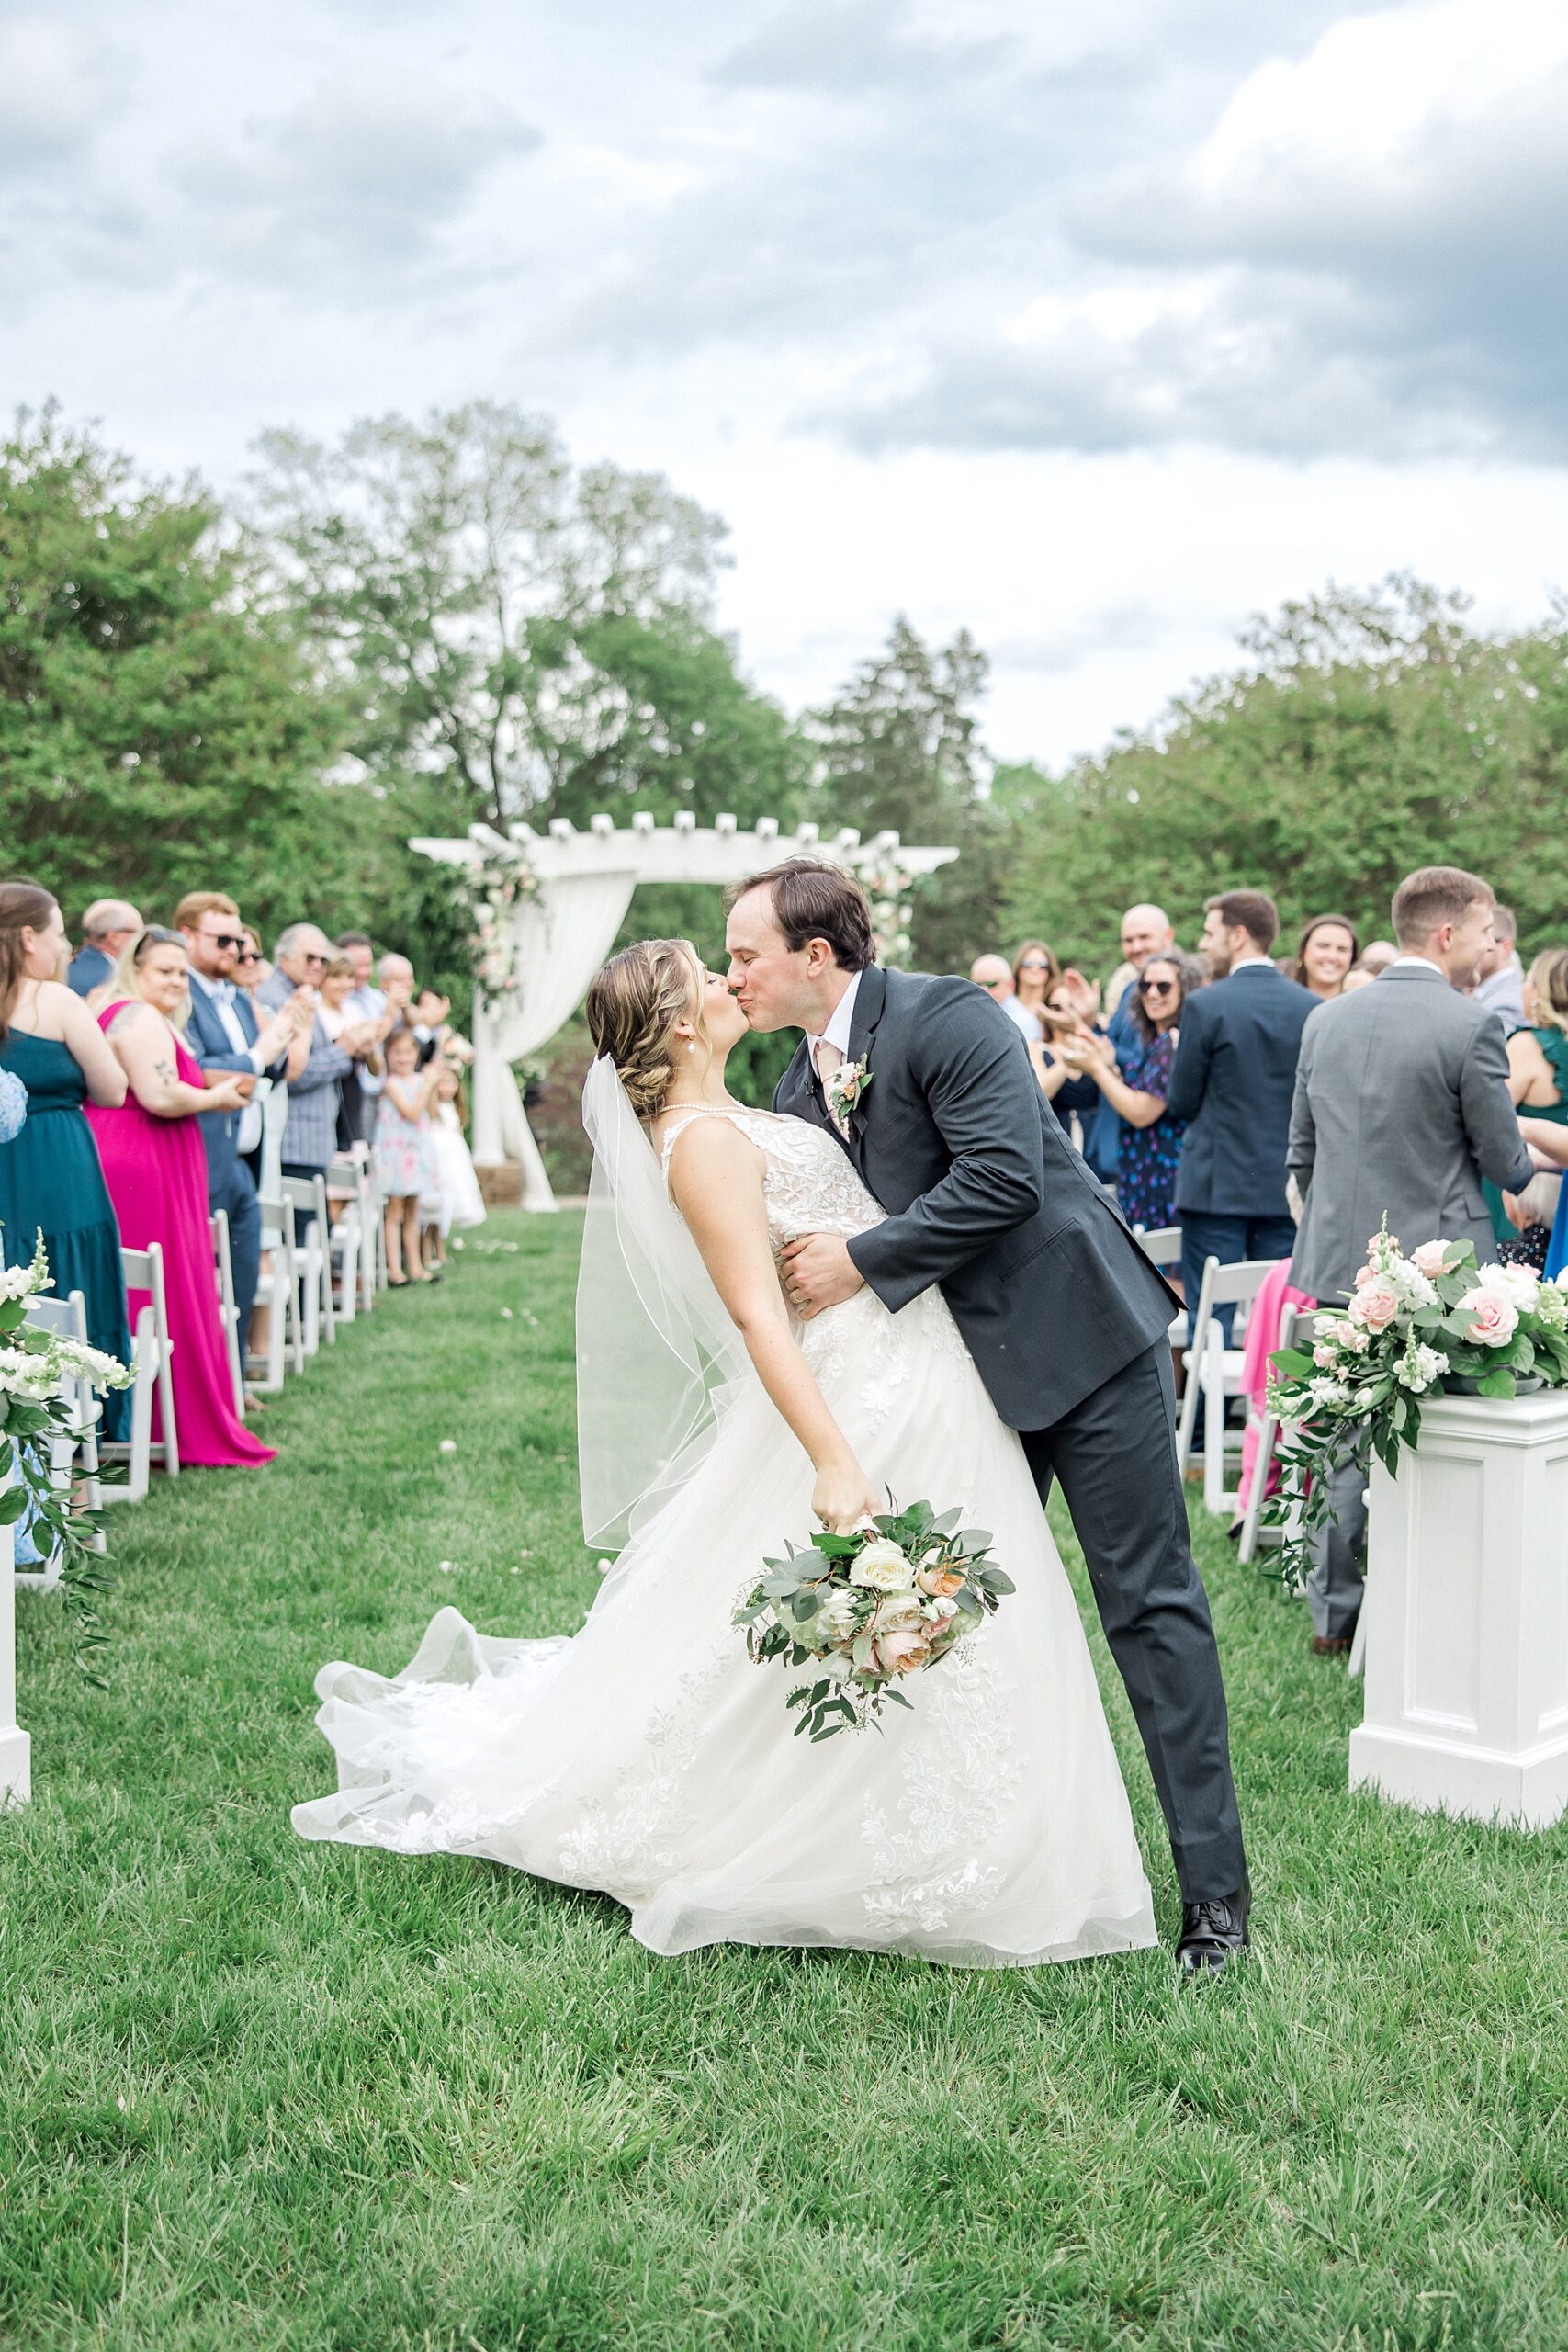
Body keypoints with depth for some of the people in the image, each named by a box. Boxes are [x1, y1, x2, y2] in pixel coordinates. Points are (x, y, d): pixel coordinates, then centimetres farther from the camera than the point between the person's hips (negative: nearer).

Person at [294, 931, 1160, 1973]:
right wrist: (833, 1460, -32)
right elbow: (756, 1314, -27)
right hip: (870, 1405, -10)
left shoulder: (725, 1118, 12)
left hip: (915, 1384, 10)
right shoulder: (704, 1143, -18)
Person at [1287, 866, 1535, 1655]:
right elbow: (1505, 1162, -6)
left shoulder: (1326, 1020, 6)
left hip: (1338, 1267, 6)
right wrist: (1526, 1164, 17)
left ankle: (1334, 1613, 21)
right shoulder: (1471, 1026, -13)